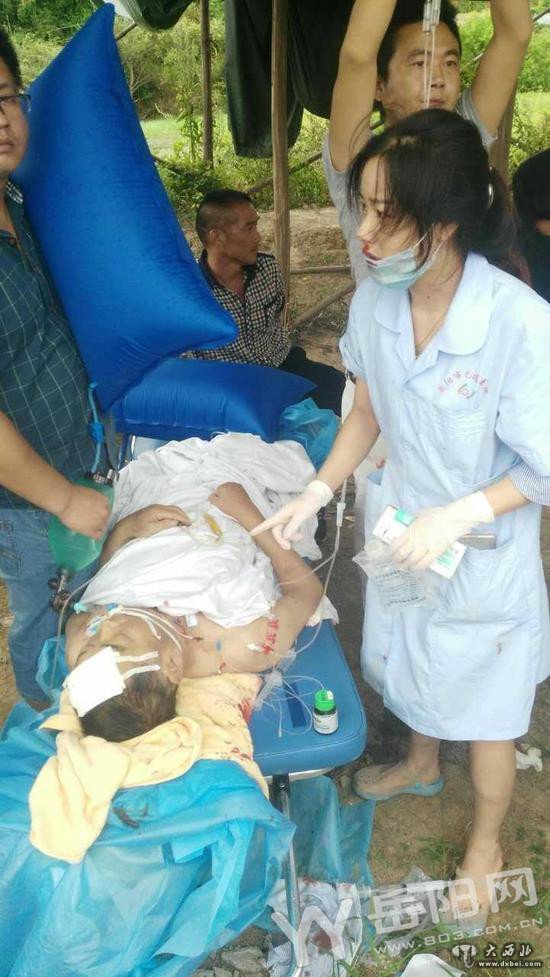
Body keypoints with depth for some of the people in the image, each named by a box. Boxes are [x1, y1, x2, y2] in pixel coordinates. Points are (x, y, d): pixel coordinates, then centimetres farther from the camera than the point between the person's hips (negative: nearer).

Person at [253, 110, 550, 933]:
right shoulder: (375, 301, -14)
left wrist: (456, 516, -30)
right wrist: (317, 492, -6)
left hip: (484, 557, -5)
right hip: (400, 530, 5)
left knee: (483, 710, 17)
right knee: (405, 661, 29)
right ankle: (420, 765, 62)